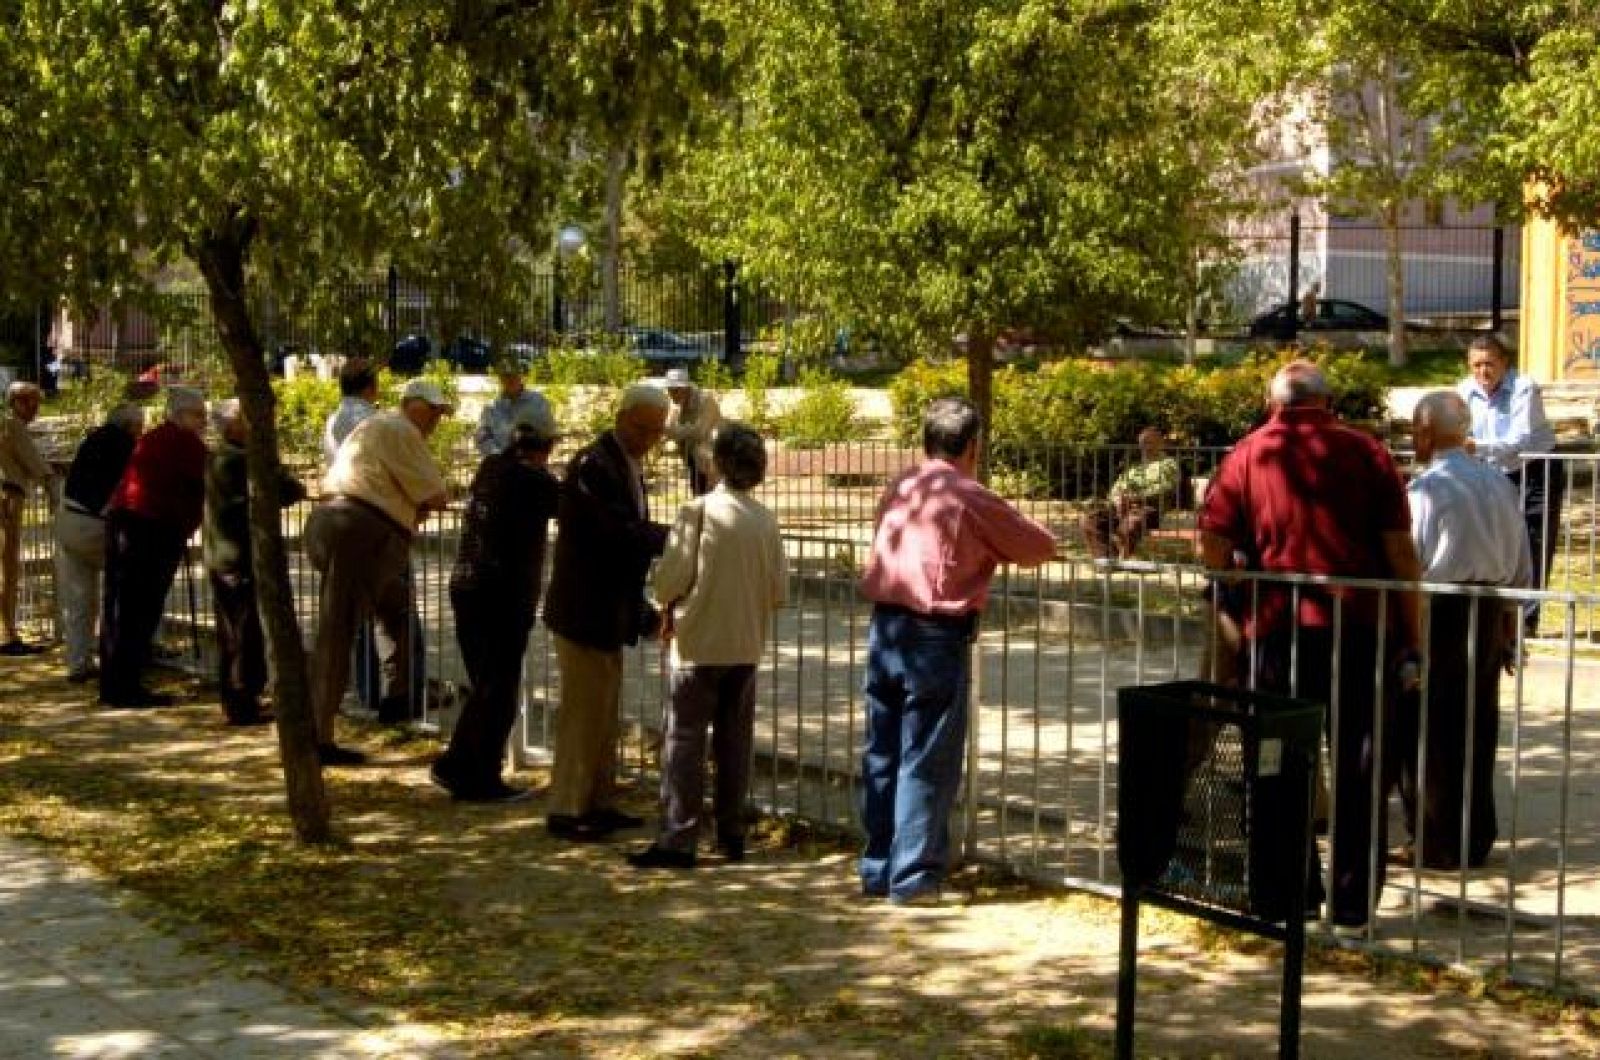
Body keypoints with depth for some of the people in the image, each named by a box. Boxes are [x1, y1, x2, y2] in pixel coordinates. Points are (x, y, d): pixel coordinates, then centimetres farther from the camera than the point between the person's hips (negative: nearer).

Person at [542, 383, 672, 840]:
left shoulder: (626, 465, 12)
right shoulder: (593, 465, -18)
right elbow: (622, 533, -27)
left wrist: (640, 610, 17)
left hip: (609, 613, 10)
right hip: (585, 611, -10)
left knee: (605, 713, 15)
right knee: (583, 712, -3)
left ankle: (598, 803, 25)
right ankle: (566, 810, 5)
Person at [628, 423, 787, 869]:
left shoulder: (700, 511, -13)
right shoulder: (766, 521, 0)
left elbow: (670, 578, -14)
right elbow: (779, 589, 2)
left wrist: (666, 607, 6)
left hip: (701, 644, -4)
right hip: (747, 647, 4)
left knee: (684, 741, -1)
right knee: (735, 741, 13)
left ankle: (678, 840, -3)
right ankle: (731, 835, 18)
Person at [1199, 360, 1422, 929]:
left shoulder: (1247, 455, 6)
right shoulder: (1365, 451, 5)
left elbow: (1211, 543, -3)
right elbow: (1400, 547, 0)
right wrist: (1411, 633, 5)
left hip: (1277, 628, 0)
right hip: (1360, 627, 0)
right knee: (1359, 768, 10)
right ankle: (1353, 899, 13)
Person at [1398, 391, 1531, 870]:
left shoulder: (1424, 489, -15)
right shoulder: (1500, 485, 7)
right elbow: (1522, 565, 12)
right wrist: (1509, 615, 21)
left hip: (1438, 613, -7)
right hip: (1489, 613, 7)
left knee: (1427, 731, 3)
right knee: (1477, 726, 15)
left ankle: (1438, 845, 7)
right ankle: (1476, 839, 23)